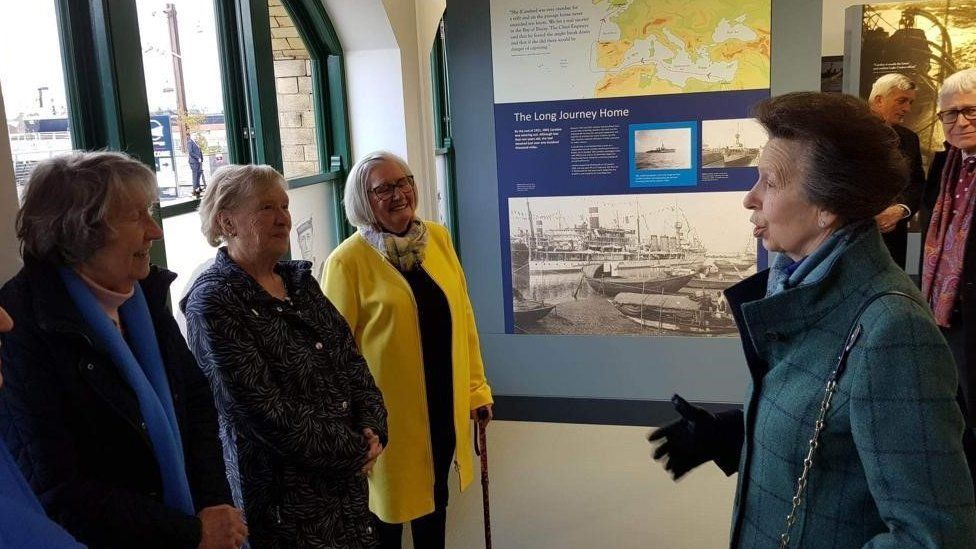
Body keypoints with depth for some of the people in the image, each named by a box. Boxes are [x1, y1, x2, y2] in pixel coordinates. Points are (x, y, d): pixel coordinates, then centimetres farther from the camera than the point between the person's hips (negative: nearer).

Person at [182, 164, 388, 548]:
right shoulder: (212, 303, -15)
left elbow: (351, 357, 9)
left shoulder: (298, 279, 8)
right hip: (285, 496, -6)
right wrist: (353, 453, -14)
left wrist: (372, 428, -6)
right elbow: (263, 410, -20)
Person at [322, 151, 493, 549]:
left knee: (434, 498, 22)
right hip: (387, 412, -4)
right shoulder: (348, 261, -14)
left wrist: (476, 386, 6)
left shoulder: (438, 238, 1)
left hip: (442, 402, 5)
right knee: (387, 504, 15)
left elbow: (463, 317, 6)